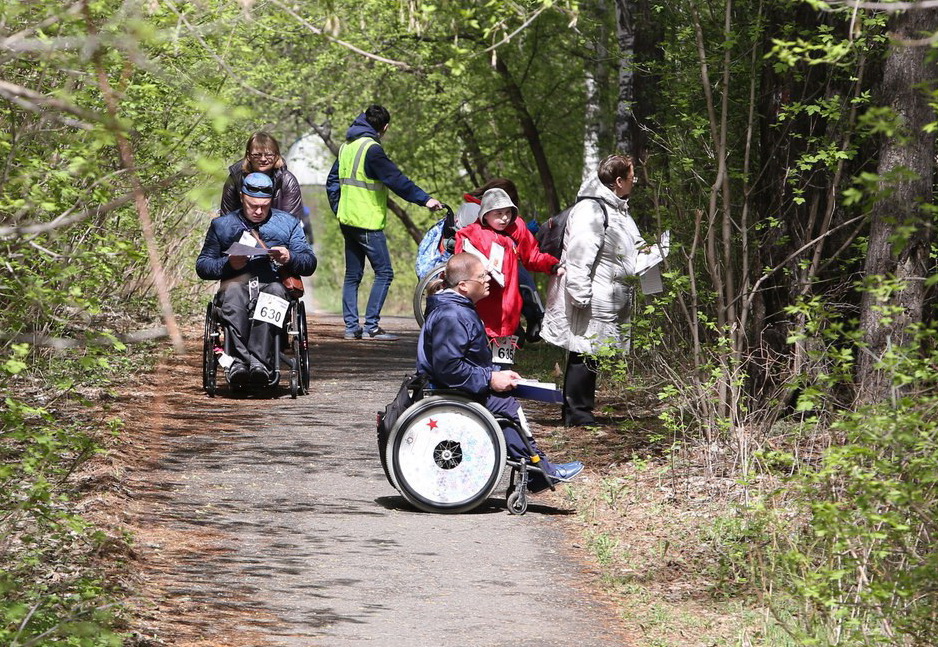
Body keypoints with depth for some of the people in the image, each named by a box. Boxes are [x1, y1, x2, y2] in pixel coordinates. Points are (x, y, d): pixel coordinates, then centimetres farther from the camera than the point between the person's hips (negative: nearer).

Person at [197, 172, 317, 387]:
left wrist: (289, 258, -7)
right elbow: (202, 266, 15)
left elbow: (310, 263, 15)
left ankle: (260, 361, -54)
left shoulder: (287, 223, 23)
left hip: (274, 281, 0)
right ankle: (239, 363, -53)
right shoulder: (222, 225, 23)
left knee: (273, 293, -39)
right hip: (236, 281, 0)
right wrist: (228, 264, -5)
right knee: (233, 297, -38)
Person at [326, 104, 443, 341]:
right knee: (384, 273, -5)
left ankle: (351, 326, 9)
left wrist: (339, 210, 23)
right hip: (368, 223, -9)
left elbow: (332, 181, 20)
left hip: (347, 221, 9)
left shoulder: (347, 146, 13)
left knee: (353, 275, 11)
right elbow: (395, 179, -21)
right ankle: (371, 327, -10)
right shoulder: (371, 149, -15)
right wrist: (424, 199, -21)